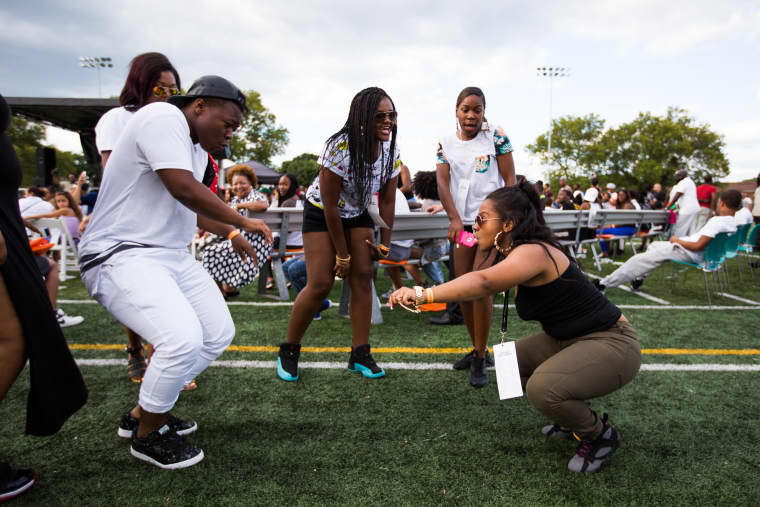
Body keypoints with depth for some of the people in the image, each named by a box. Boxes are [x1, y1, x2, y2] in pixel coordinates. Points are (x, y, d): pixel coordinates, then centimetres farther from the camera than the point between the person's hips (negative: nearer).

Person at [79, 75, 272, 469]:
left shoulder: (198, 151, 17)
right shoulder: (163, 117, -14)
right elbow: (184, 189, -25)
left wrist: (231, 235, 29)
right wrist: (243, 222, -14)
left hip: (173, 256, 10)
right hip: (121, 256, -10)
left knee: (219, 334, 7)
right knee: (183, 339, -27)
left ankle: (143, 413, 24)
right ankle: (147, 435, 3)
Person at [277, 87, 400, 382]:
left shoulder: (391, 151, -10)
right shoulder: (339, 148, -29)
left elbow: (387, 201, -2)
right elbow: (330, 206, -25)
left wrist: (384, 243, -4)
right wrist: (342, 255, -19)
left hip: (357, 215, 6)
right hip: (320, 214, -5)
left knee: (362, 276, -5)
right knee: (321, 283, -12)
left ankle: (360, 354, 4)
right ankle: (288, 350, 8)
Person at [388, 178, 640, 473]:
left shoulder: (533, 252, -29)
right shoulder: (517, 253, 6)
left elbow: (484, 282, -46)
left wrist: (424, 294, -54)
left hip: (612, 342, -10)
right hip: (568, 339, 10)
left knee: (542, 388, -30)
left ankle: (601, 435, 2)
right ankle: (575, 418, 22)